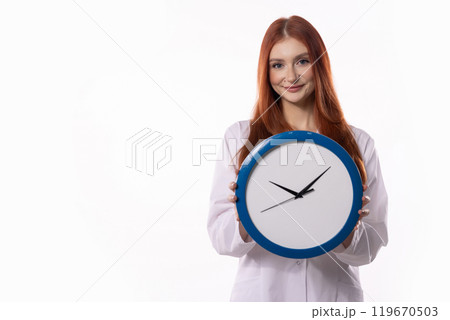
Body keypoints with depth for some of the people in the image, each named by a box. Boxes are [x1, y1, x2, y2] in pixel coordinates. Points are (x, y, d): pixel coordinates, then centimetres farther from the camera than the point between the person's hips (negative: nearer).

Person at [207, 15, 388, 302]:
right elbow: (220, 238, -7)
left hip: (334, 293, 1)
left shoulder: (358, 143, -3)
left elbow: (373, 245, -2)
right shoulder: (239, 137, -4)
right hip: (261, 292, 0)